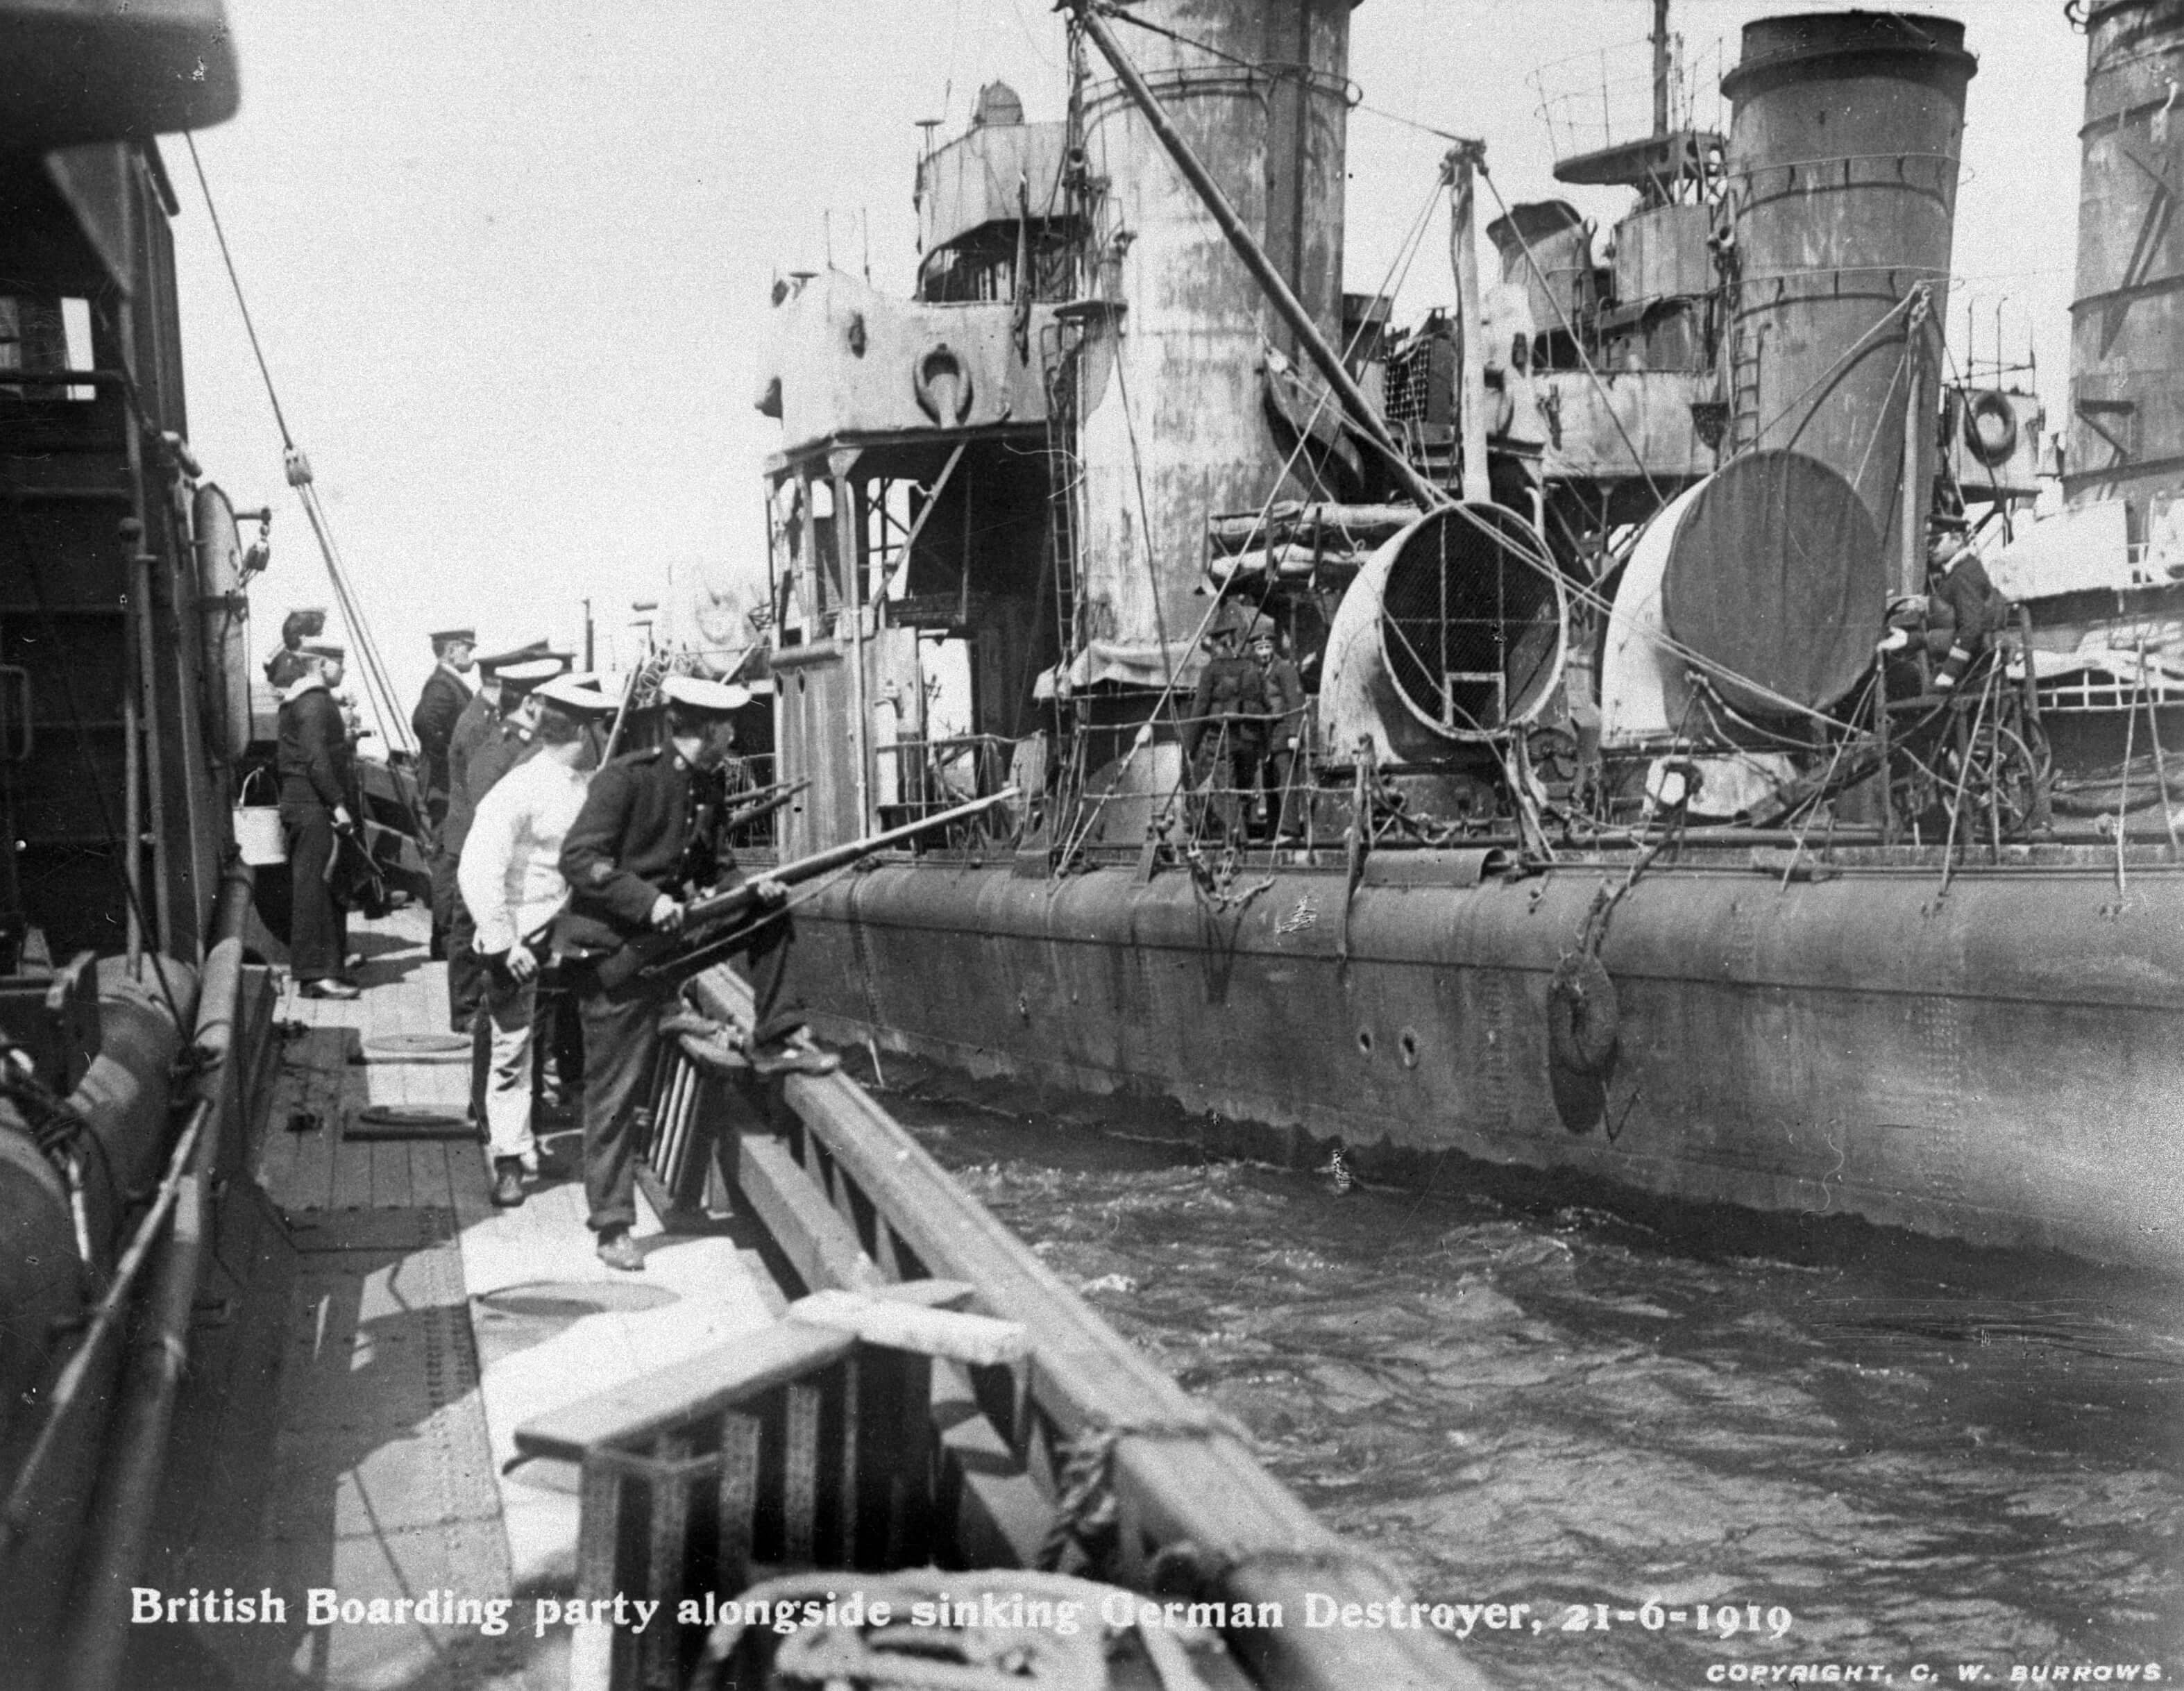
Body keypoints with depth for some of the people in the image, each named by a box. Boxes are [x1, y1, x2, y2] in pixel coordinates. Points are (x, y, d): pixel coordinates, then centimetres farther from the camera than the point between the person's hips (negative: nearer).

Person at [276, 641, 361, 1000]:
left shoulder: (293, 701, 19)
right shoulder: (315, 703, -14)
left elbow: (280, 760, 24)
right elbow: (317, 759, -22)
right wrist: (338, 803, -22)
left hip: (297, 804, 11)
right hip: (314, 806, -11)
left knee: (305, 889, 13)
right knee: (314, 887, -11)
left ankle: (308, 969, 18)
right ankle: (317, 973, -12)